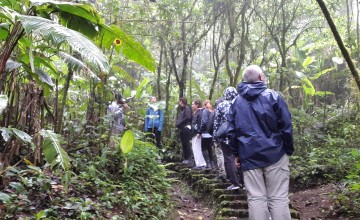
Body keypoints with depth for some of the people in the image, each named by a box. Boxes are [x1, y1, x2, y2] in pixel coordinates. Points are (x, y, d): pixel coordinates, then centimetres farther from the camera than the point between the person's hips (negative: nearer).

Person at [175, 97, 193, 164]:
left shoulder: (187, 108, -5)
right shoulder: (182, 109, 22)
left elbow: (188, 117, -17)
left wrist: (179, 123, -11)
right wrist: (177, 124, 2)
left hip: (186, 128, -9)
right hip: (182, 129, 9)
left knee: (186, 144, -8)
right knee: (183, 144, 9)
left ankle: (189, 159, -4)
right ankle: (185, 158, 13)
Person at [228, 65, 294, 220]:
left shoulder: (236, 102, 9)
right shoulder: (273, 96, -2)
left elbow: (231, 132, 9)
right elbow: (286, 127, -3)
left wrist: (236, 154, 16)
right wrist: (289, 150, 7)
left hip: (249, 156, 3)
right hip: (274, 154, -2)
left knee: (256, 198, 5)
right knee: (278, 197, 3)